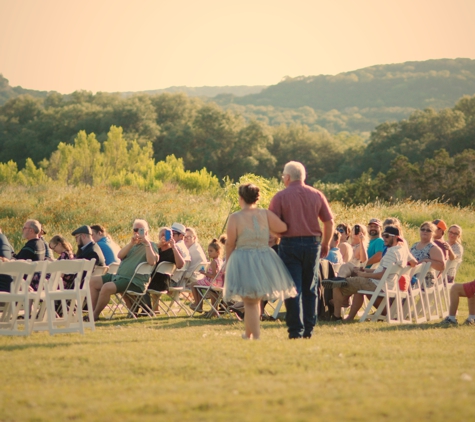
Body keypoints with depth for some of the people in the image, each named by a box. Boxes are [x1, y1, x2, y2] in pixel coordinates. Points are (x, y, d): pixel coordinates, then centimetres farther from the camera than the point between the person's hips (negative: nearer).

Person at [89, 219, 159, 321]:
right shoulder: (133, 245, 24)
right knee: (93, 281, 1)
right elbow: (120, 255, 6)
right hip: (119, 276, 9)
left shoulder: (150, 246, 1)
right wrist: (131, 243, -7)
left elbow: (152, 262, -19)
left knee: (107, 287, -31)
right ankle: (93, 311, -3)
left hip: (134, 282, -9)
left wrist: (147, 243, -18)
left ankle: (95, 315, -17)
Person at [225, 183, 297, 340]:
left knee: (250, 302, 3)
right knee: (255, 300, 20)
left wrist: (228, 261, 8)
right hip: (265, 261, 4)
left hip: (243, 261, -4)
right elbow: (283, 228, -12)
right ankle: (249, 333, 32)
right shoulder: (266, 214, -3)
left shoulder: (235, 218, -9)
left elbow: (230, 243, -7)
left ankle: (256, 336, -1)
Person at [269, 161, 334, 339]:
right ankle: (308, 329, 11)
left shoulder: (281, 196, -3)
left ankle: (296, 330, -6)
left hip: (290, 244, -3)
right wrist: (325, 245, 18)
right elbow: (329, 222, 7)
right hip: (312, 243, 3)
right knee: (310, 288, 11)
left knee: (293, 288, -1)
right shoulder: (317, 195, 6)